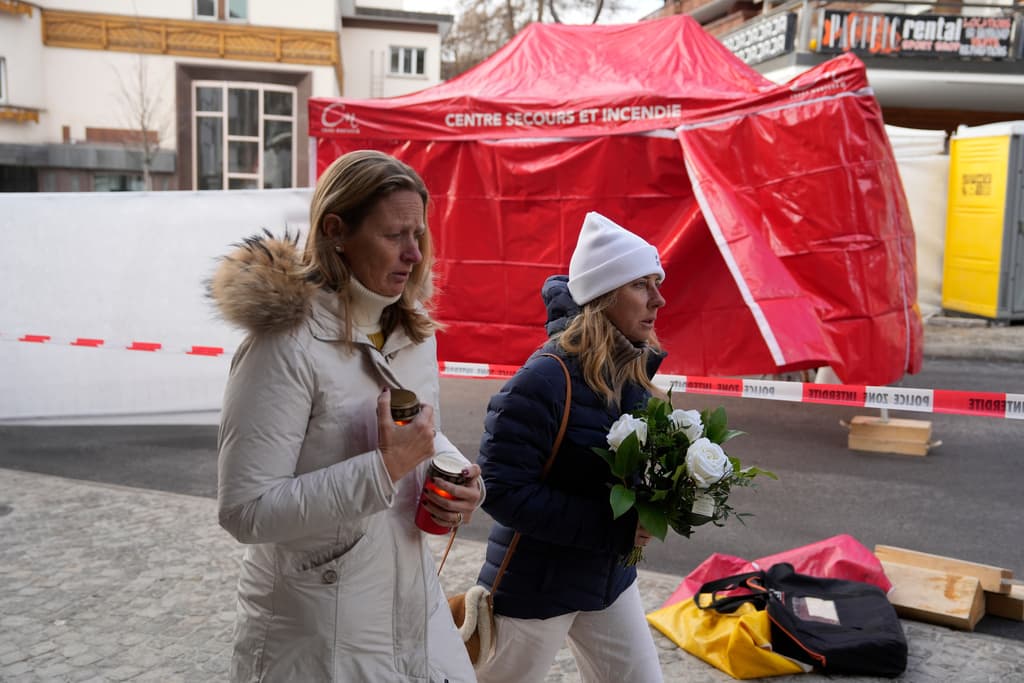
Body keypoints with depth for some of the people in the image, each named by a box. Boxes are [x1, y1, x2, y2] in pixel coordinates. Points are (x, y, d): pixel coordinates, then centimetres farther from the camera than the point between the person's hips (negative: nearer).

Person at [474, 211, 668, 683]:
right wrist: (614, 527, -26)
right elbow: (502, 489, -27)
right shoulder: (544, 380, -25)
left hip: (610, 577, 7)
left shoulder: (634, 373, -2)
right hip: (534, 585, -7)